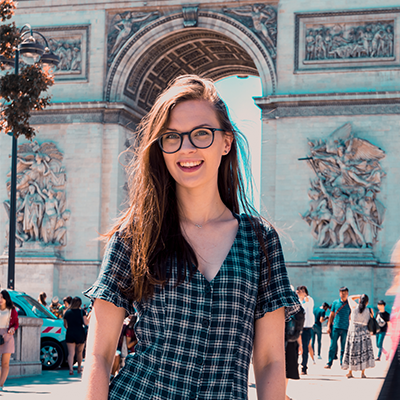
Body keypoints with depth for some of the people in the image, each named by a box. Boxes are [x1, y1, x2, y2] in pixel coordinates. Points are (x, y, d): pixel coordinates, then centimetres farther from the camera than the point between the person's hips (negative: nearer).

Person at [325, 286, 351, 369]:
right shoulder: (335, 302, 7)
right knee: (332, 346, -2)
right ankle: (329, 363, 1)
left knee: (343, 347, 4)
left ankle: (342, 364, 11)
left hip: (345, 328, 0)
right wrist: (329, 326, 4)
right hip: (335, 327, 0)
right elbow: (331, 315, 10)